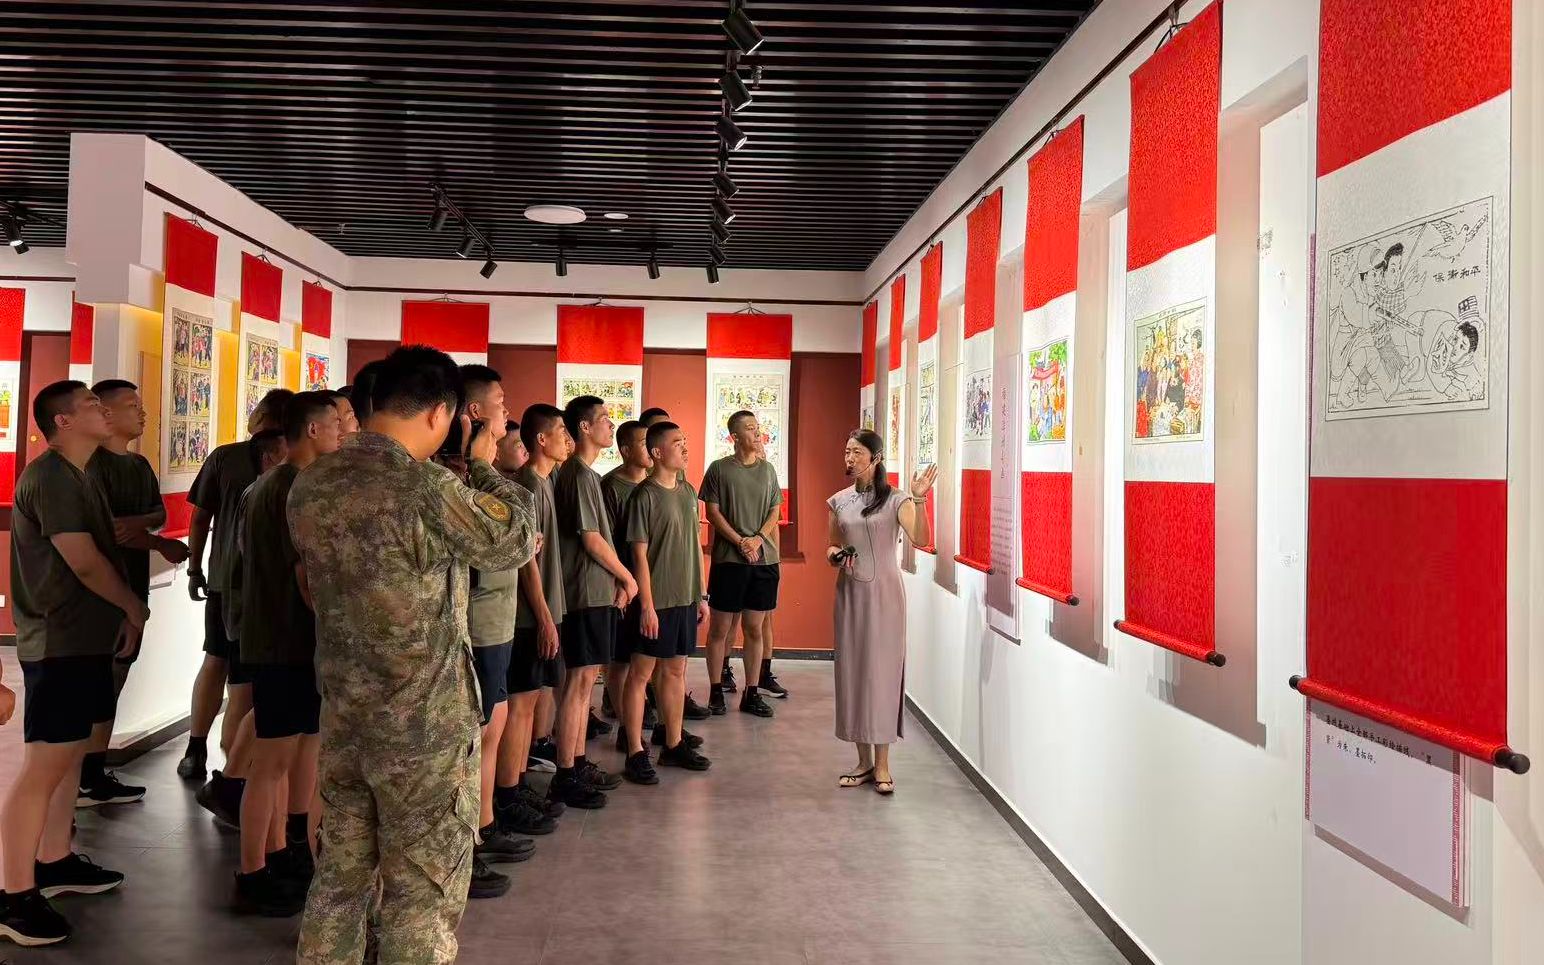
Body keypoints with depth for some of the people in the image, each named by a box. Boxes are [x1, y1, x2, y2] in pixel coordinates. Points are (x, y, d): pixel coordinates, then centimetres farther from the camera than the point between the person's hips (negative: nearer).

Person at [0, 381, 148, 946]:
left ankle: (54, 864, 29)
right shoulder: (50, 477, -17)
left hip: (83, 638, 10)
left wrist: (120, 616, 8)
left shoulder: (78, 477, 15)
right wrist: (135, 607, -5)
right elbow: (84, 563, -20)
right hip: (60, 643, -10)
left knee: (71, 752, 17)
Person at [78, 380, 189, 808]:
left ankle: (96, 774, 15)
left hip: (133, 584, 8)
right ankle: (77, 781, -1)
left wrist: (135, 522, -14)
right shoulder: (92, 462, -10)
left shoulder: (140, 465, 16)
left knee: (114, 679, 9)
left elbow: (160, 514, 8)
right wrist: (162, 546, -10)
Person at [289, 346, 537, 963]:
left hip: (341, 718, 7)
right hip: (425, 725, -7)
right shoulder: (428, 489, -22)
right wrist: (484, 467, 5)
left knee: (338, 876, 19)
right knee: (423, 890, 7)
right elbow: (516, 543, -8)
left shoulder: (309, 486, 2)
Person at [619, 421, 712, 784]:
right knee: (640, 673, 2)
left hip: (685, 598, 7)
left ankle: (674, 745, 27)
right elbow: (639, 554, -14)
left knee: (676, 671, 15)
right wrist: (647, 605, -16)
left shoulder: (688, 491, 10)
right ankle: (636, 754, 9)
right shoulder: (644, 495, -12)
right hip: (655, 601, -7)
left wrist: (701, 595, 13)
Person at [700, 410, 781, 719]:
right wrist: (740, 542, -13)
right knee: (720, 627, 2)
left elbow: (775, 512, 10)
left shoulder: (768, 470, 11)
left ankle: (751, 694, 14)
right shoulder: (719, 468, 1)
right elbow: (712, 512, -3)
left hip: (764, 558, 3)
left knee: (754, 628, 7)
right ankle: (716, 691, 12)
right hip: (728, 559, -3)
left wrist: (758, 539, -8)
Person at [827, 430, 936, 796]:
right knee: (852, 671, 6)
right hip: (850, 592, 4)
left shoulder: (895, 500, -6)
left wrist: (919, 500, -31)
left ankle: (882, 765, 9)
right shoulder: (839, 501, 7)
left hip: (884, 593, -4)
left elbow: (921, 540, -19)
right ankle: (864, 761, 18)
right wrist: (833, 556, -6)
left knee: (883, 672, -1)